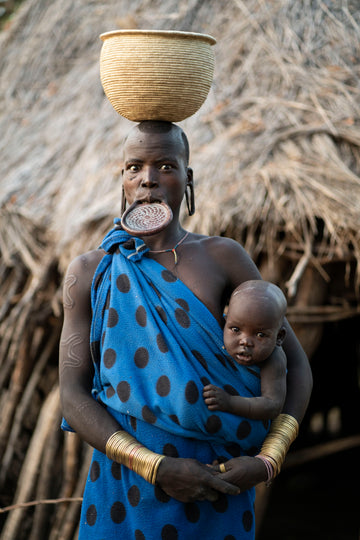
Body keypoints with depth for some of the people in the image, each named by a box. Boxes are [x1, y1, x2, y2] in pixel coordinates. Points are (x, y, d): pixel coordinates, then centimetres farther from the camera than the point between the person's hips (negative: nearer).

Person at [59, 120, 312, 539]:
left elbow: (294, 364, 3)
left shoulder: (223, 258, 0)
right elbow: (72, 395, -6)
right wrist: (156, 468, -18)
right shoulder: (89, 273, 1)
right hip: (125, 491, 0)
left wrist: (267, 461, -11)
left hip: (217, 489, 0)